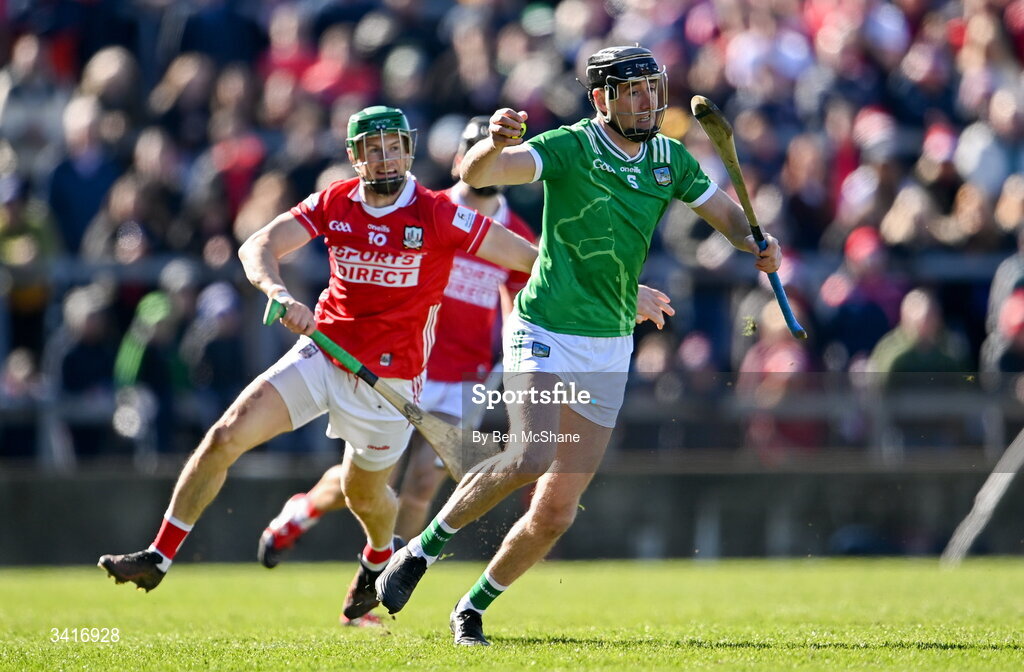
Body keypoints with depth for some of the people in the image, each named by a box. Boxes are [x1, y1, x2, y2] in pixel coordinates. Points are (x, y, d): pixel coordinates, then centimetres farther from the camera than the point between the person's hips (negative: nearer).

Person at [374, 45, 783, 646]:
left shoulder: (670, 158, 6)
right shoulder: (571, 147, -12)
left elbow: (726, 212, 19)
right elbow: (476, 173, -24)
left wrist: (757, 245, -3)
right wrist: (494, 144, -48)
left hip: (610, 350, 5)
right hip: (546, 333, -5)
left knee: (556, 513, 3)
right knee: (530, 460, -29)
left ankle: (474, 608, 22)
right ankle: (424, 548, -7)